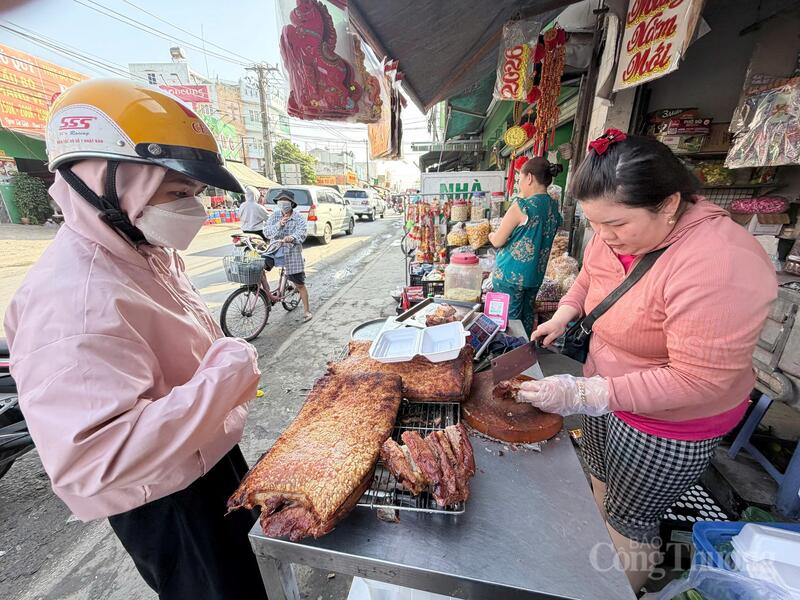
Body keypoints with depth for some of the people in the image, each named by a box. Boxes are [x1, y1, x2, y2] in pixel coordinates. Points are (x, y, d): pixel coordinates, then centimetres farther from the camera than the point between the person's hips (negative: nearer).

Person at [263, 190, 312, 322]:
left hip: (292, 253, -3)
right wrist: (278, 225, -21)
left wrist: (292, 237, -43)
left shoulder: (298, 218, -5)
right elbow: (266, 232, -5)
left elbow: (302, 232, -22)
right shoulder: (275, 216, 4)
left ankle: (307, 311, 14)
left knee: (299, 284, 0)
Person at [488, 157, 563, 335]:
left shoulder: (522, 206, -17)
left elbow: (497, 241, -12)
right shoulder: (554, 207, 5)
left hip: (511, 275, -7)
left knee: (509, 319, 4)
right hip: (536, 274, 7)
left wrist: (491, 235, 10)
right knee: (527, 316, 19)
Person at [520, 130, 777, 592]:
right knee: (601, 482, 28)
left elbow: (699, 380, -31)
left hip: (669, 425, -7)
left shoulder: (718, 267, -33)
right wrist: (565, 313, -5)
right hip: (608, 391, 8)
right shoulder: (617, 233, -9)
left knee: (629, 520, 16)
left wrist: (585, 395, -34)